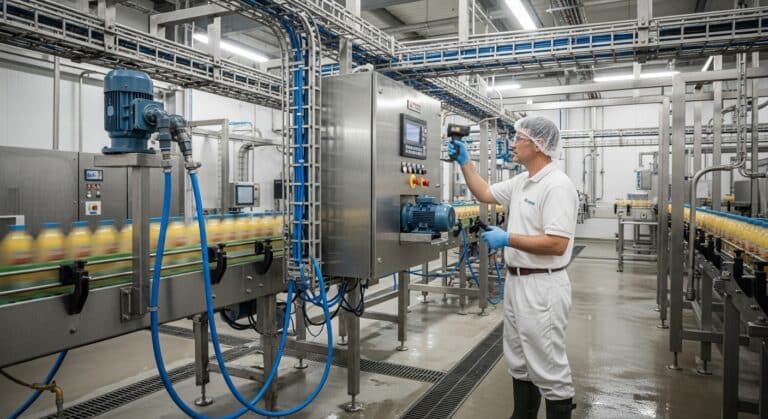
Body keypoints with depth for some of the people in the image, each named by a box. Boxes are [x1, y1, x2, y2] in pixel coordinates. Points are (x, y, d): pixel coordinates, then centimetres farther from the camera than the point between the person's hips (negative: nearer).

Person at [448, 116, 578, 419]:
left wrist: (507, 240, -20)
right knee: (520, 363, 19)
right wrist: (465, 162, 15)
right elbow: (484, 194, 22)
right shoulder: (521, 182, 10)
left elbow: (557, 245, -25)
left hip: (542, 287, -10)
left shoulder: (557, 186, -19)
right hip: (516, 281, 10)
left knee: (548, 367, 2)